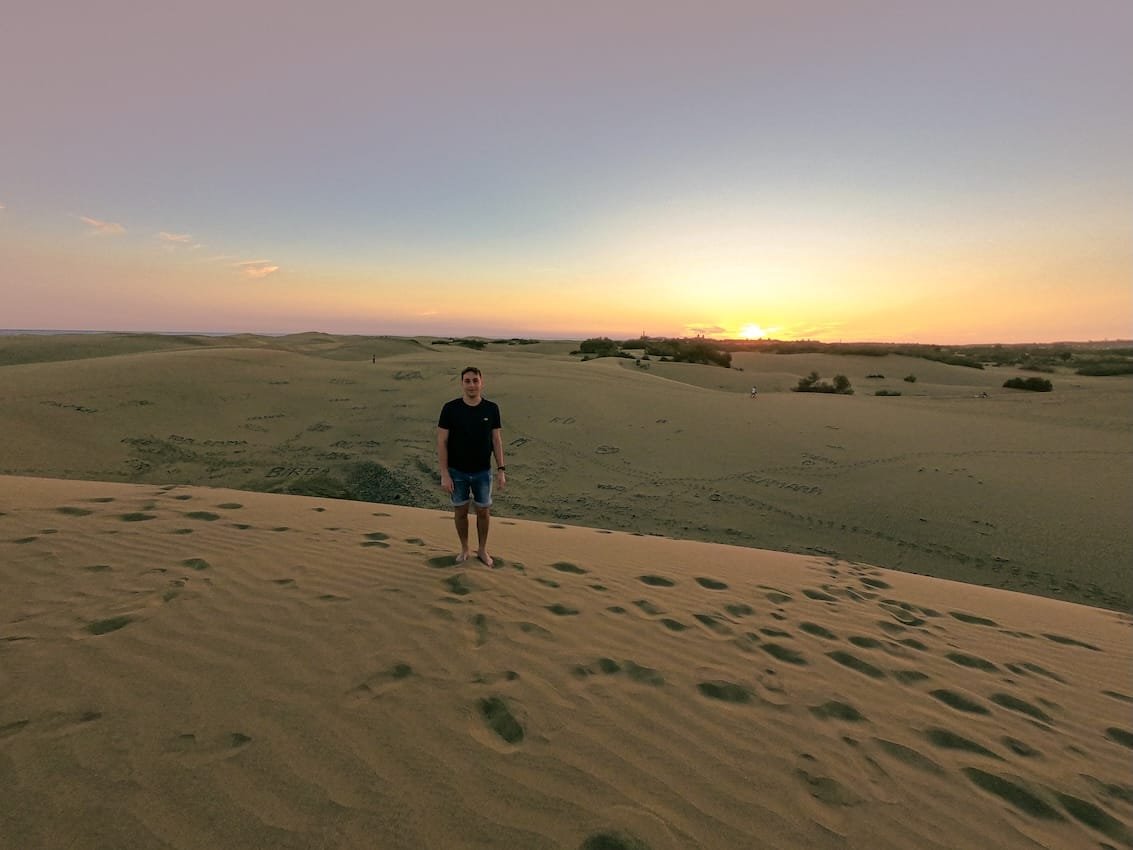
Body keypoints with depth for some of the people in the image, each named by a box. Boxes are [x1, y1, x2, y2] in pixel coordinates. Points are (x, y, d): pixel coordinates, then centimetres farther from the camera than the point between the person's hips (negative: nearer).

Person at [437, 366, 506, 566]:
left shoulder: (491, 409, -7)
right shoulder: (450, 408, -12)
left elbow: (497, 440, 0)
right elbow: (442, 442, -9)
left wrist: (501, 469, -3)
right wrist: (444, 474, -12)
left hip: (482, 472, 1)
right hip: (457, 472, -1)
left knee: (483, 511, 11)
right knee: (461, 511, 13)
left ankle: (482, 549, 32)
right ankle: (464, 549, 34)